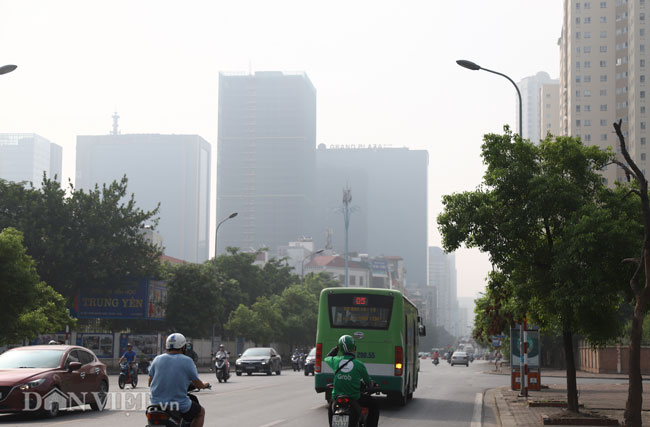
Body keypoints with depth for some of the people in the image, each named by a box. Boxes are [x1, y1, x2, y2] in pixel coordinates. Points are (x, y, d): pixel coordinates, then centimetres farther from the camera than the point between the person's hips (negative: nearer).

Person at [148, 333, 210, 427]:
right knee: (201, 412, 23)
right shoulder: (187, 361, -6)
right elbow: (198, 385, -1)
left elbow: (150, 383, 9)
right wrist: (205, 385, 22)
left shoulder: (157, 359, 4)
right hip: (180, 405, -4)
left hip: (156, 403, 4)